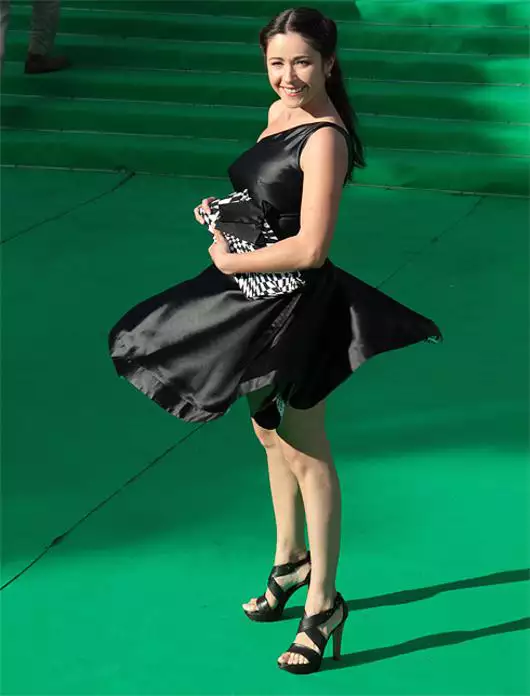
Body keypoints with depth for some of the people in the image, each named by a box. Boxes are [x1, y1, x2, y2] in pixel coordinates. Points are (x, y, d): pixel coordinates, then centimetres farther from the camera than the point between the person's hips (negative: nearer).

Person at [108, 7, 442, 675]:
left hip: (296, 304, -9)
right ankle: (290, 561, 40)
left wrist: (230, 262, -15)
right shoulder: (278, 113, 6)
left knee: (304, 452, -1)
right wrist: (222, 211, 3)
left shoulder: (324, 139, -21)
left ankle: (322, 604, 8)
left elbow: (310, 247, -26)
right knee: (272, 436, 21)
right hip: (257, 299, 9)